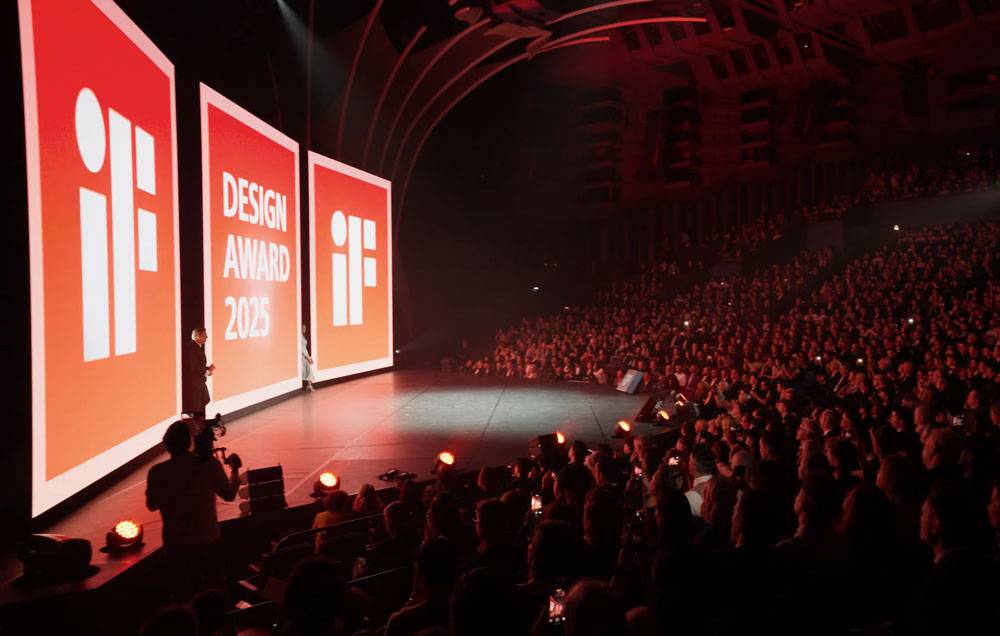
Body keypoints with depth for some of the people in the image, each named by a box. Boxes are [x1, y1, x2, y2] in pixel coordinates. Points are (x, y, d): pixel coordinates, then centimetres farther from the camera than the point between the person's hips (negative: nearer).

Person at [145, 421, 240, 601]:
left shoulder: (157, 472, -17)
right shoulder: (210, 465, -18)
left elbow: (152, 504, -1)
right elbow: (229, 494, -4)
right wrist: (234, 469, 12)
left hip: (176, 543, 0)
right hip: (209, 540, 0)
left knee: (182, 593, 18)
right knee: (217, 590, 19)